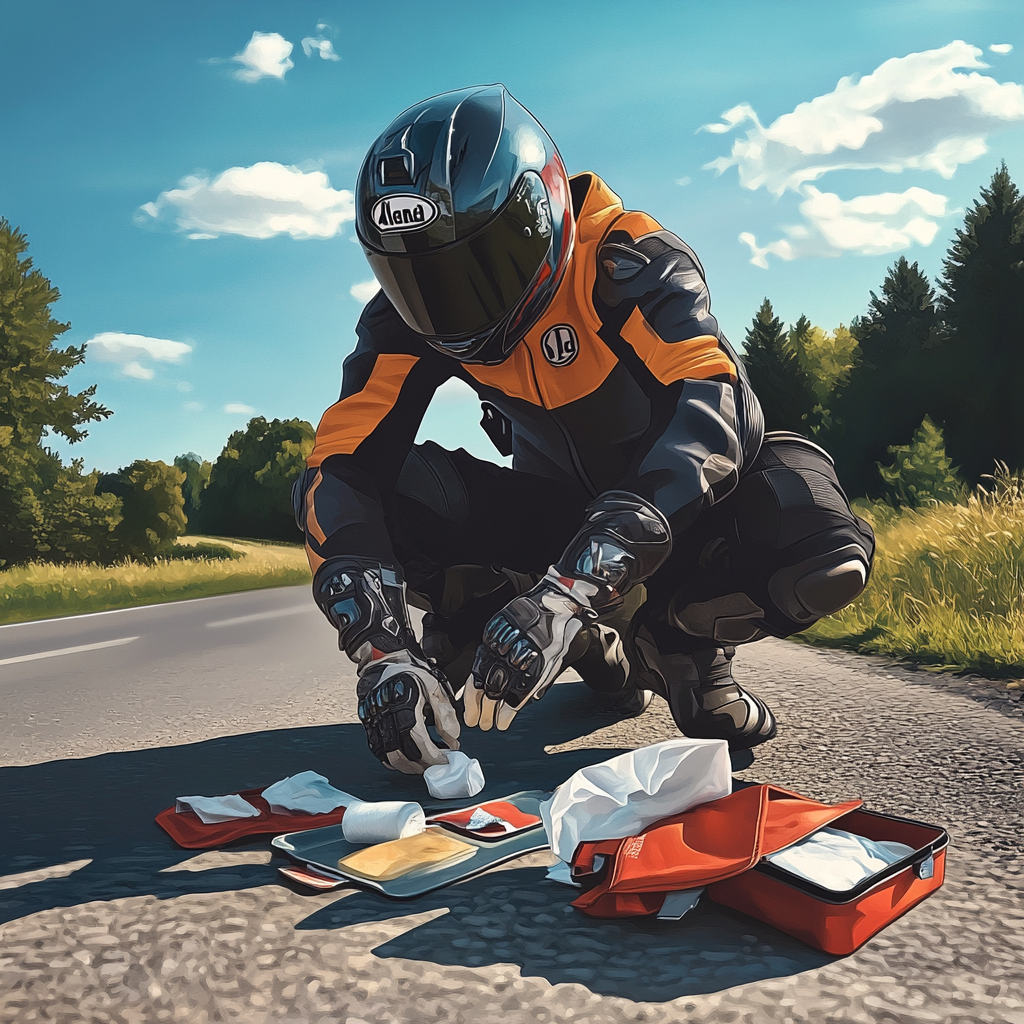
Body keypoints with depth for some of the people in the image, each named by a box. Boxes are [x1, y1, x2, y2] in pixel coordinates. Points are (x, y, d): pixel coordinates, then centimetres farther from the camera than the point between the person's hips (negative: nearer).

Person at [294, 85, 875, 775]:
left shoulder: (628, 259, -25)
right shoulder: (411, 316, -13)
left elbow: (715, 415, -40)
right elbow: (345, 464, -21)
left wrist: (565, 595, -51)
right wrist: (384, 650, -38)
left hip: (681, 512, -3)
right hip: (554, 511, 4)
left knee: (826, 555, -37)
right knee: (329, 493, -21)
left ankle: (688, 644, -3)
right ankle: (597, 647, -7)